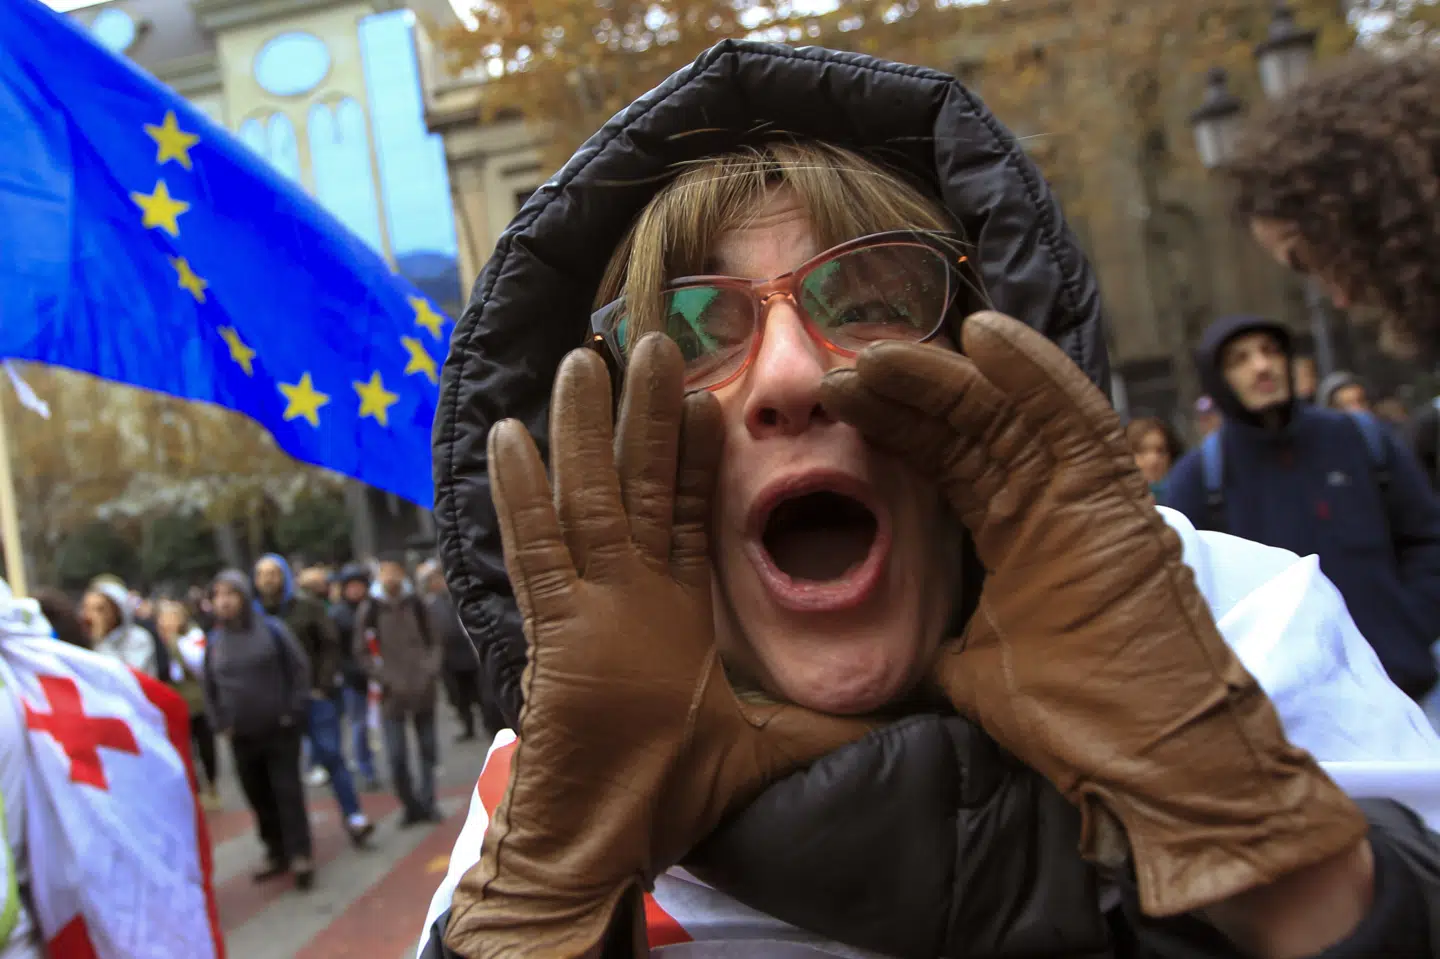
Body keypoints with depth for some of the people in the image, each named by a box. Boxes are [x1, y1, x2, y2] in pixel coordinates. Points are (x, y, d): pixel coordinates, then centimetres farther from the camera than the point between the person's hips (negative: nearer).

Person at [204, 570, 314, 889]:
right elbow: (210, 687, 13)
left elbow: (299, 669, -6)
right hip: (241, 735, 4)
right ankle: (276, 853, 22)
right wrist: (221, 723, 6)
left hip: (279, 729, -4)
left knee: (287, 791, -2)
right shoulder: (214, 641, 3)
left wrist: (294, 712, -10)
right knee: (258, 796, 10)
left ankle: (300, 855, 5)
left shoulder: (272, 629, -8)